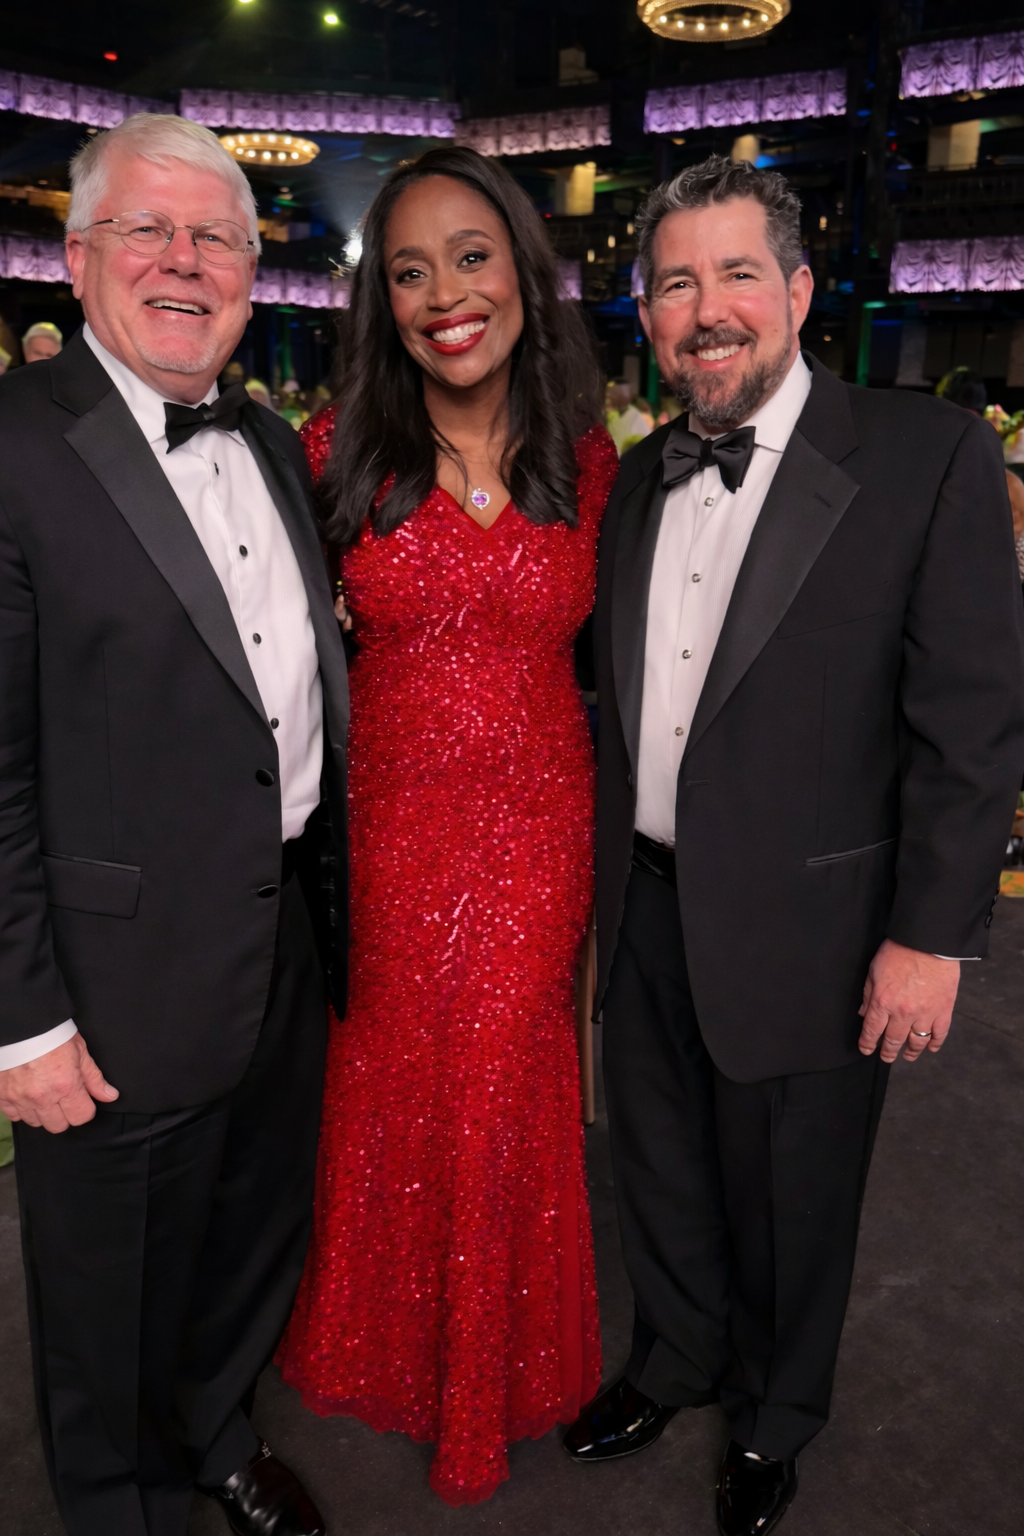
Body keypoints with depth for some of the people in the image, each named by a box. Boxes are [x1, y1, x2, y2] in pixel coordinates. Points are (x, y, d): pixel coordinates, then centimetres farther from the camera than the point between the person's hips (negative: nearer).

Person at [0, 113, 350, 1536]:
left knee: (260, 1231, 26)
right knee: (114, 1299, 17)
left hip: (292, 942, 7)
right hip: (127, 980, -6)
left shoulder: (276, 446, 9)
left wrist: (329, 891, 13)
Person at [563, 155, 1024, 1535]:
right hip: (645, 914, 5)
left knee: (788, 1201, 17)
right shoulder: (636, 482, 6)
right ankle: (673, 1363, 51)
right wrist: (601, 887, 10)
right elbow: (617, 703, 10)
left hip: (802, 929, -4)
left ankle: (775, 1421, 46)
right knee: (662, 1169, 23)